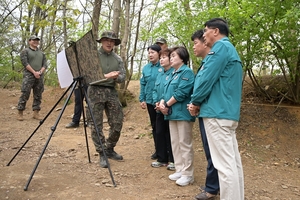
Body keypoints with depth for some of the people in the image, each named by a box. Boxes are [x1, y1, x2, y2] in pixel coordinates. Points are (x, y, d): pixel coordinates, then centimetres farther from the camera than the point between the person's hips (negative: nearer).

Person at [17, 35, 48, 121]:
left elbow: (45, 64, 12)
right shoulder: (25, 51, 6)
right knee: (25, 94, -8)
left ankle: (36, 113, 7)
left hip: (40, 76, 5)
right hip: (28, 75, -4)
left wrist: (40, 72, -7)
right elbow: (25, 63, -6)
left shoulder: (41, 53, 20)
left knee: (38, 95, 3)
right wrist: (34, 72, -13)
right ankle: (20, 113, -2)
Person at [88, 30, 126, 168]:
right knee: (97, 125, -1)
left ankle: (109, 149, 23)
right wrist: (105, 76, -21)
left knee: (117, 123, 3)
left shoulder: (118, 59, 13)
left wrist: (116, 77, -17)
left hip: (112, 91, 4)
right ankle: (102, 154, 10)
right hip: (96, 91, -4)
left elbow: (122, 77, 6)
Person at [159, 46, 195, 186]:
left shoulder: (187, 72, -9)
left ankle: (188, 174, 7)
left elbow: (181, 93, -19)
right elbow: (167, 91, 16)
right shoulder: (173, 74, 19)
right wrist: (162, 102, -4)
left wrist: (167, 104, -12)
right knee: (175, 143, 13)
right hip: (172, 113, 9)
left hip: (182, 113, -9)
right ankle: (179, 170, 23)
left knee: (184, 144, -2)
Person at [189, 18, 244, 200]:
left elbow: (207, 78, -15)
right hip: (228, 111, 10)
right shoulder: (230, 49, 22)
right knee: (233, 161, 12)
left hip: (217, 111, -10)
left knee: (224, 163, -7)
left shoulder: (221, 47, -8)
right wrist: (199, 102, 13)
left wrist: (195, 101, 0)